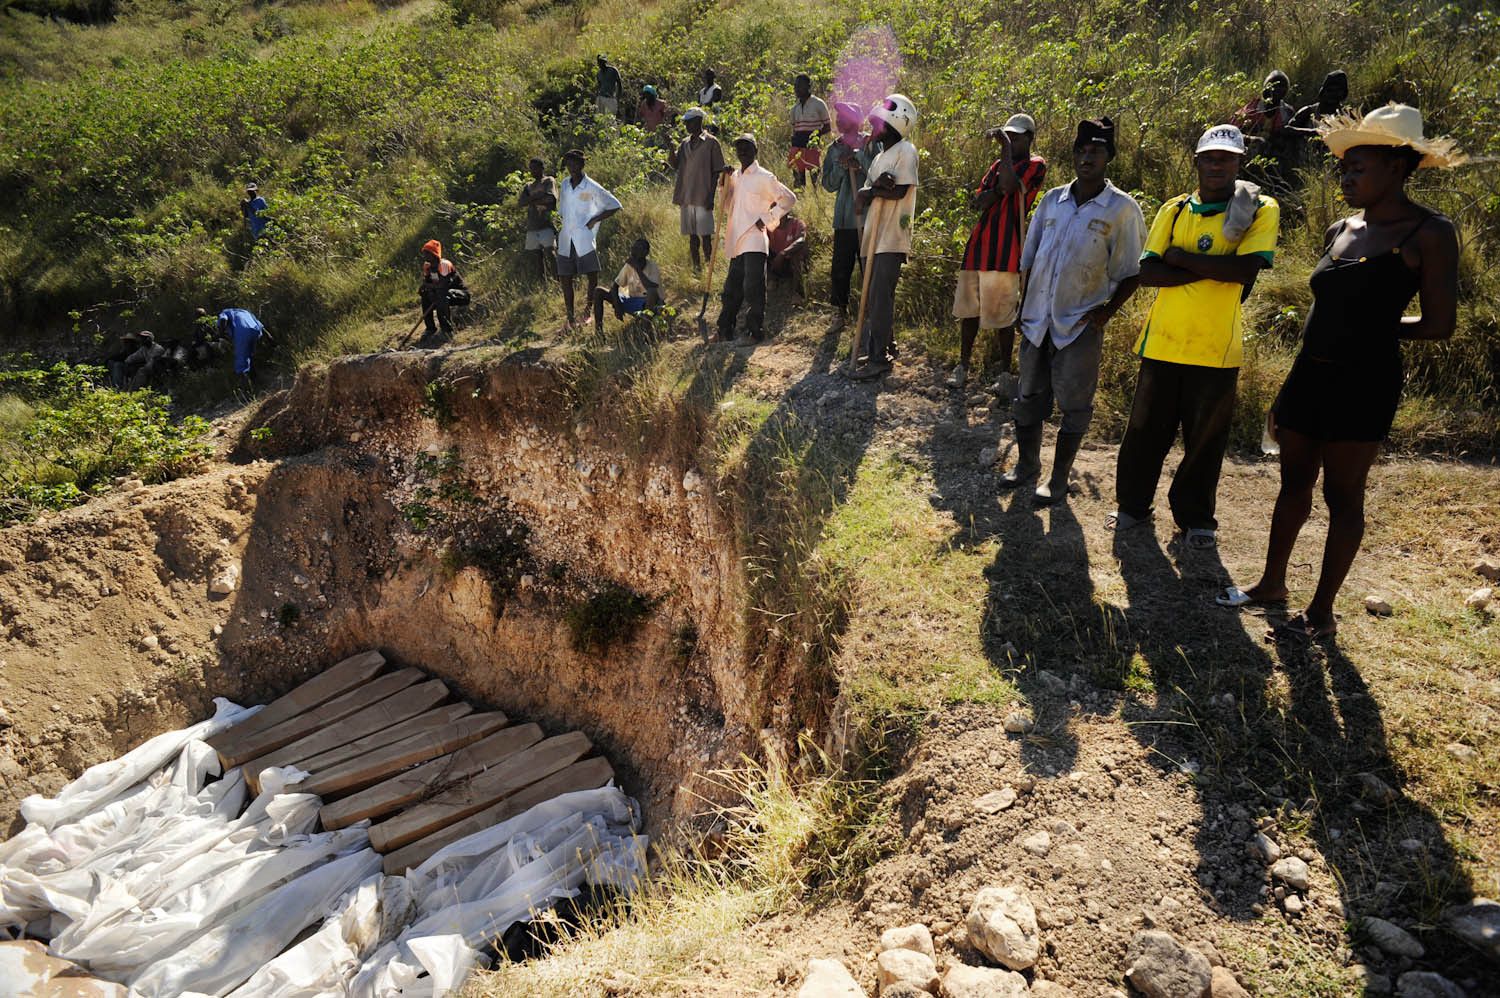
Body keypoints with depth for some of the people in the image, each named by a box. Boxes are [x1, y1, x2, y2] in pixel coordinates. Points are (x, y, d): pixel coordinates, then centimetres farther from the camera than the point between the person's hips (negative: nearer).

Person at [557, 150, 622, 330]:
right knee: (565, 279, 4)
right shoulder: (564, 185, 11)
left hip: (584, 239, -4)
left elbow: (614, 205, 0)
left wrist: (594, 220, -5)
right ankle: (571, 318, 14)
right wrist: (557, 235, 15)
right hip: (565, 240, 5)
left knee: (593, 278, -11)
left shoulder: (592, 187, -3)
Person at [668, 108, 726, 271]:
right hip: (686, 197, 6)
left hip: (703, 198, -6)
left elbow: (717, 172, -5)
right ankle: (696, 267, 16)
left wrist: (711, 196, -11)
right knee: (692, 235, 9)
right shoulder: (685, 143, 15)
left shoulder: (711, 143, -3)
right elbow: (674, 164, 9)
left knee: (705, 235, -4)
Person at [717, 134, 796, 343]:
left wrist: (768, 219, -7)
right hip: (736, 241, 6)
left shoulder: (764, 177, -3)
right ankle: (725, 330, 17)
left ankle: (754, 331, -2)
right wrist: (725, 186, 8)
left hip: (754, 241, -6)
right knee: (732, 288, 10)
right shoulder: (734, 177, 17)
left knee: (753, 288, -8)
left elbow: (788, 199, -4)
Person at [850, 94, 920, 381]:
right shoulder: (879, 158, 20)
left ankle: (878, 358, -10)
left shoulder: (905, 151, -4)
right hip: (873, 238, 9)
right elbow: (860, 199, 9)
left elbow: (899, 190, -17)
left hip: (892, 239, -9)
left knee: (879, 298, -12)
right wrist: (876, 188, -12)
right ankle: (886, 346, 26)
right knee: (876, 296, 13)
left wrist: (870, 190, -4)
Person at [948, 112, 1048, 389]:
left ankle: (1005, 371, 7)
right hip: (979, 244, 7)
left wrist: (1006, 147, -14)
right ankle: (963, 367, 16)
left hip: (1005, 249, -7)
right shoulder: (998, 164, 21)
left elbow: (1009, 184, -21)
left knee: (1002, 314, -4)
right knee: (968, 308, 8)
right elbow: (976, 200, 13)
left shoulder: (1035, 165, 0)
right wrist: (994, 193, -6)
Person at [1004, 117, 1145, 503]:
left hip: (1081, 324, -4)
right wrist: (1027, 305, 8)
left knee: (1073, 404, 3)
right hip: (1037, 319, 4)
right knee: (1029, 396, 13)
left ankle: (1059, 478, 16)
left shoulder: (1122, 208, -5)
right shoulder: (1052, 200, 7)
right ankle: (1027, 463, 30)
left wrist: (1108, 311, -11)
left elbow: (1131, 272, -2)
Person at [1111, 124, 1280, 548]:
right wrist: (1214, 267, -13)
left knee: (1205, 440, 8)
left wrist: (1181, 257, -10)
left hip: (1215, 348, -2)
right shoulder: (1174, 210, 8)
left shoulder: (1260, 210, 0)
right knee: (1146, 430, 10)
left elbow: (1246, 270, -16)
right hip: (1162, 342, 2)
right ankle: (1132, 504, 28)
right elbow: (1148, 272, -5)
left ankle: (1195, 517, 24)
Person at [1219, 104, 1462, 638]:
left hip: (1363, 383, -6)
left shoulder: (1429, 233, -9)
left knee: (1342, 495, 3)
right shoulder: (1339, 232, 10)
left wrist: (1373, 326, 0)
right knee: (1293, 483, 14)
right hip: (1308, 373, 6)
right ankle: (1272, 582, 29)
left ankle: (1323, 610, 14)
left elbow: (1438, 325, -10)